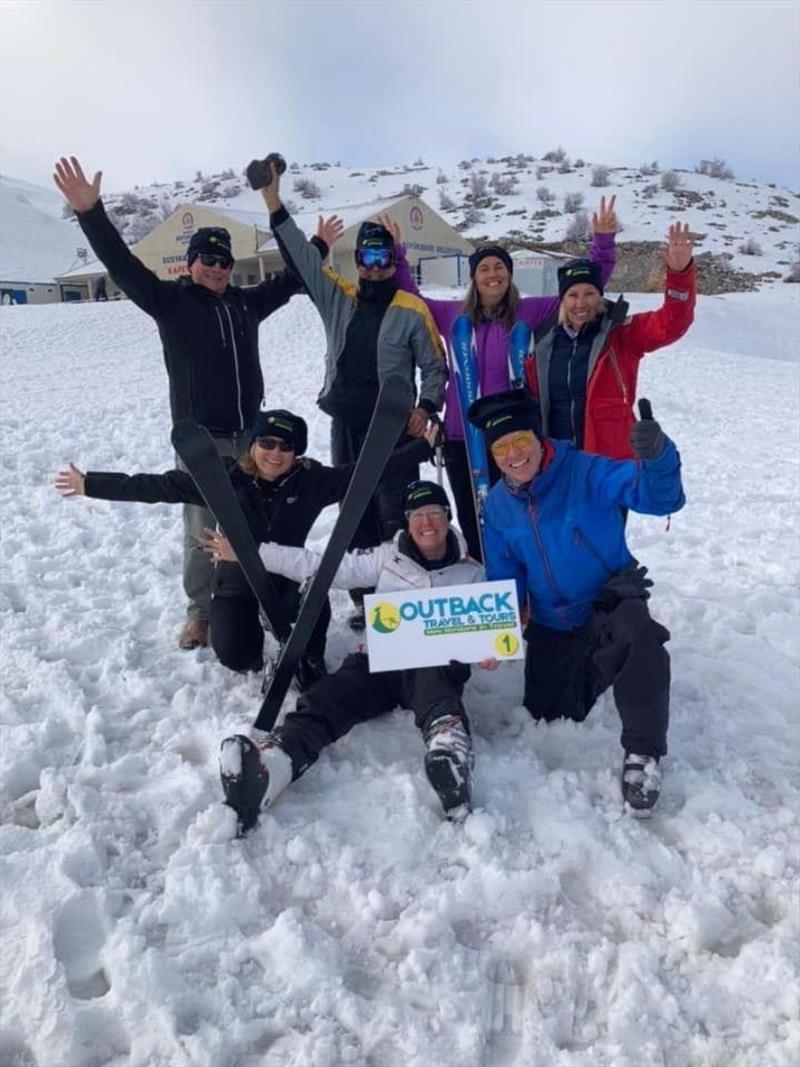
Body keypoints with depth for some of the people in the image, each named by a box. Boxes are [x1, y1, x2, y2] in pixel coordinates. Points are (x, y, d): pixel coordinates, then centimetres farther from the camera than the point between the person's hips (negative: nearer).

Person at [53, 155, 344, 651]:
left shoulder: (245, 302, 10)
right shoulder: (170, 300, -3)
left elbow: (288, 281, 25)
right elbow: (124, 265, -15)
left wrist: (319, 247, 33)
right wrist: (90, 213, -27)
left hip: (249, 434, 5)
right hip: (200, 438, -4)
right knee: (201, 528, 0)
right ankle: (200, 612, 15)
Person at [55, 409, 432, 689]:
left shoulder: (311, 480, -12)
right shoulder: (226, 478, -15)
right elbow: (157, 486, -11)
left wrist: (422, 448, -8)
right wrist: (91, 484, -9)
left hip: (289, 576, 0)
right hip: (237, 580, 0)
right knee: (235, 656, -17)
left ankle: (309, 662, 3)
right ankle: (253, 627, 23)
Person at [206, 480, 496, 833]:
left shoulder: (472, 573, 17)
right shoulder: (388, 557, 16)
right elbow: (324, 566, 12)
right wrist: (248, 551, 6)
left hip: (438, 662, 0)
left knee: (435, 692, -38)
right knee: (323, 701, -29)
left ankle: (449, 758, -66)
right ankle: (261, 772, -52)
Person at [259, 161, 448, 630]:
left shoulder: (412, 309, -2)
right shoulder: (338, 297, 8)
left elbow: (436, 367, 1)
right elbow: (302, 258, 6)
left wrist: (426, 408, -12)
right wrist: (275, 204, -1)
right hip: (346, 426, 5)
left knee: (396, 517, -4)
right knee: (355, 518, 10)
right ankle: (365, 600, 22)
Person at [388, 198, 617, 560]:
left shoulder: (528, 312, 1)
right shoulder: (453, 313, 8)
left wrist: (602, 242, -3)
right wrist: (396, 254, 16)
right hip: (461, 437, 3)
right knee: (471, 521, 12)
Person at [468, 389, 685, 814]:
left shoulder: (586, 472, -17)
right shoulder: (497, 505, -3)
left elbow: (659, 497, -30)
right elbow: (503, 580, 5)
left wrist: (656, 456, -52)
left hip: (612, 604, -4)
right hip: (551, 626, 5)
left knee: (639, 639, -39)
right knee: (551, 719, 7)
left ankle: (642, 754, -18)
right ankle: (590, 670, 39)